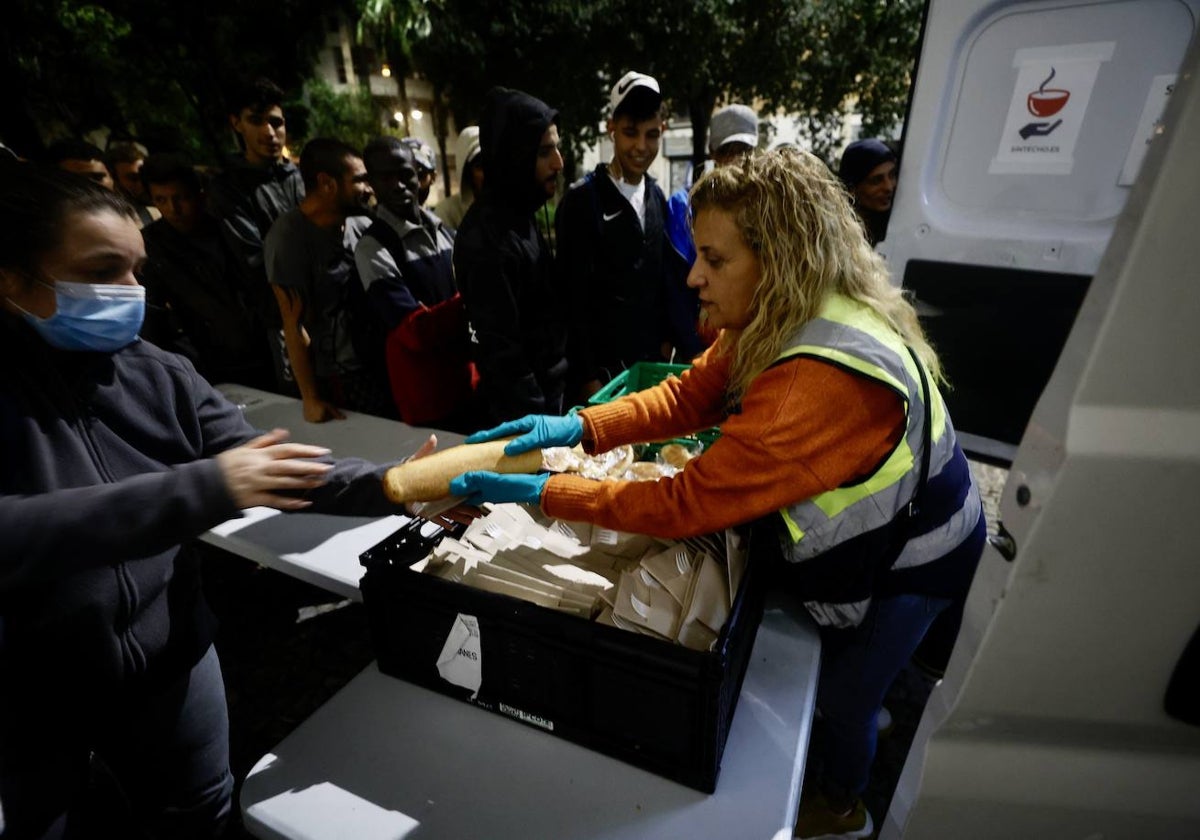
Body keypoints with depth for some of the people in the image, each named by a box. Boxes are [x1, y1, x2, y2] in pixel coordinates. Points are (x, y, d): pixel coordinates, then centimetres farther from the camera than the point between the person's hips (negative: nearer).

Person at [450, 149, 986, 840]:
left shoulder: (819, 383, -42)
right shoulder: (784, 322, -12)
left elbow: (689, 504, -38)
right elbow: (691, 394, -11)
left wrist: (543, 491, -31)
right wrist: (580, 428, -24)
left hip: (907, 563, -6)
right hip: (864, 532, 7)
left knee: (844, 700, 19)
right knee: (840, 668, 28)